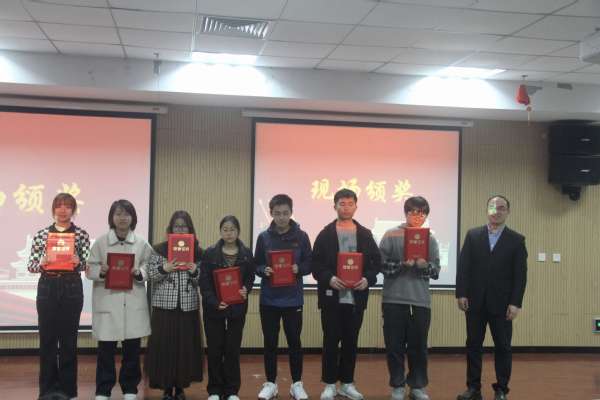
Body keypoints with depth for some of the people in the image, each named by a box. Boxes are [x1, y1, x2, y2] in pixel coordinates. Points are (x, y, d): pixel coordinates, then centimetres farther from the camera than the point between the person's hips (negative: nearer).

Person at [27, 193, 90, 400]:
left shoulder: (82, 234, 2)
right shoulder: (41, 234, 5)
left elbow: (87, 264, -1)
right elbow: (30, 265, 4)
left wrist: (78, 262, -23)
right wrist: (41, 264, -17)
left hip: (72, 289, -1)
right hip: (47, 288, 1)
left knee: (68, 339, 4)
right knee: (47, 339, 5)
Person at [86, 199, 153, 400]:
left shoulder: (142, 244, 5)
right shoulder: (100, 242, 1)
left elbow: (150, 269, 8)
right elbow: (89, 270, 2)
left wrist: (139, 273, -12)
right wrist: (101, 272, -17)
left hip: (133, 302, 1)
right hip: (107, 301, -1)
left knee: (132, 348, 7)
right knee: (106, 348, 2)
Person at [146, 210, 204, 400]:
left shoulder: (197, 251, 6)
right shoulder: (159, 249, 3)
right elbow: (150, 275, 0)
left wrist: (195, 271, -14)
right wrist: (164, 269, -17)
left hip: (188, 306, 1)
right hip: (165, 305, -1)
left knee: (185, 346, 3)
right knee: (164, 346, -1)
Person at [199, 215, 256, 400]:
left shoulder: (246, 253, 3)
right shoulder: (210, 253, -3)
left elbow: (250, 277, 6)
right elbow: (204, 282, -6)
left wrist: (246, 289, -15)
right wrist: (214, 302, -19)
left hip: (237, 307, 1)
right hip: (213, 308, -1)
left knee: (233, 349, 6)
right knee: (214, 349, 4)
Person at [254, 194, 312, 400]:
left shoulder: (301, 236, 0)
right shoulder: (264, 237, 2)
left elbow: (309, 264, 2)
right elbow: (256, 265, 5)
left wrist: (298, 268, -18)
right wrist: (264, 270, -16)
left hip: (293, 299, -1)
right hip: (269, 299, 1)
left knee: (294, 341, 6)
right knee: (270, 342, 8)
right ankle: (270, 383, 20)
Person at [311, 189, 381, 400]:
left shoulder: (365, 235, 7)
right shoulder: (325, 234, 1)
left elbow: (376, 261, 5)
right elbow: (316, 265, -3)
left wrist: (368, 279, -12)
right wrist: (329, 279, -20)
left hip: (356, 297, 2)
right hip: (332, 297, -2)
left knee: (351, 342, 9)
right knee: (331, 341, 3)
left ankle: (347, 383, 21)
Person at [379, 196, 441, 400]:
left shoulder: (430, 239, 8)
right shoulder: (391, 235, 1)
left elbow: (436, 271, 4)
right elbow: (382, 264, -3)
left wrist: (424, 265, -16)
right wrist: (402, 264, -17)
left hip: (421, 300, 2)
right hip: (394, 299, -2)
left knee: (419, 345, 7)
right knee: (395, 345, 3)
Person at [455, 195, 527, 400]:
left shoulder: (517, 240, 2)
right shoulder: (472, 235, 6)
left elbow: (520, 274, -3)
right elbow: (463, 266, 3)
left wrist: (515, 303, -10)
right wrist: (461, 294, -5)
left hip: (502, 303, -1)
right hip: (475, 301, 1)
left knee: (503, 347, 4)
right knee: (473, 345, 6)